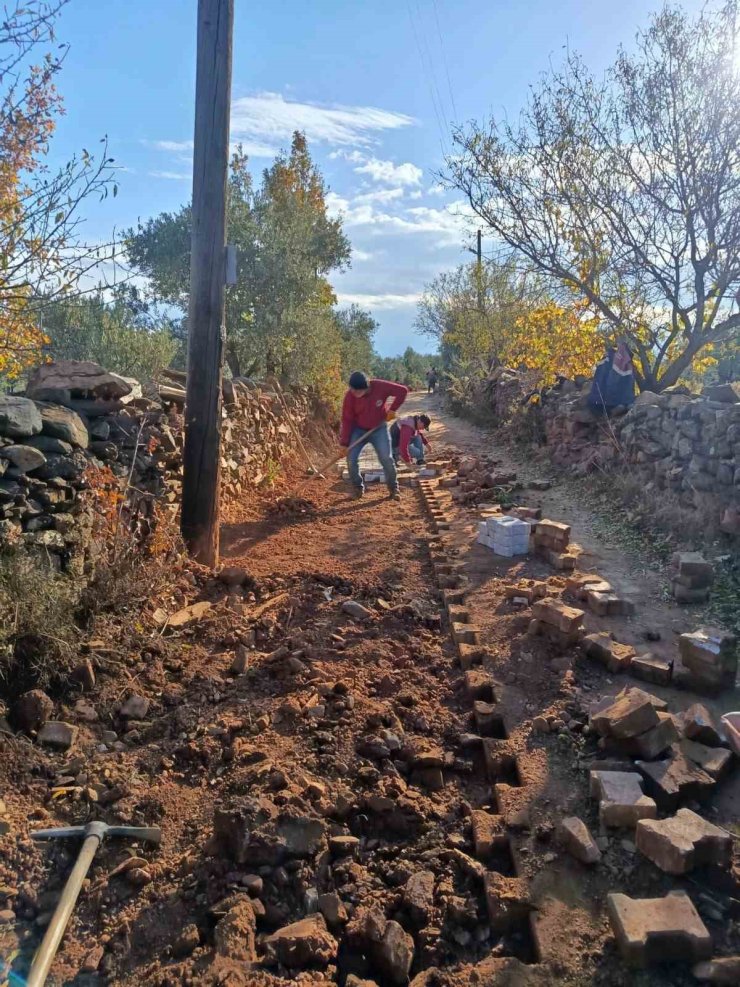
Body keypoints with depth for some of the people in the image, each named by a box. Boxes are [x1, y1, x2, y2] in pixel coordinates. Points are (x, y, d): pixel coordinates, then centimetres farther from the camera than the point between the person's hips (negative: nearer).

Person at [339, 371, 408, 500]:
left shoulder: (380, 387, -24)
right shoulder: (350, 396, -20)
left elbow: (403, 390, -13)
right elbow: (347, 420, -14)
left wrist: (392, 409, -18)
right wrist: (344, 443, -15)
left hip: (379, 429, -1)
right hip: (358, 430, 1)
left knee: (386, 458, -9)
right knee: (351, 459, -9)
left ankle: (393, 488, 10)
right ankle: (358, 487, 12)